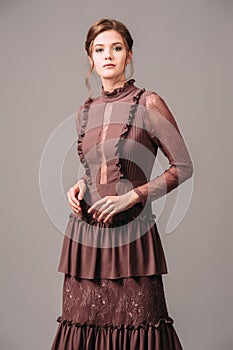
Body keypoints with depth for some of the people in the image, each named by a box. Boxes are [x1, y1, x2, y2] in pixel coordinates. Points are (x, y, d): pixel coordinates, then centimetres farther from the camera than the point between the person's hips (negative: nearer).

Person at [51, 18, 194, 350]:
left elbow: (183, 167, -4)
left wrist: (132, 196, -12)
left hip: (131, 233, -5)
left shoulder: (149, 104, -5)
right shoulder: (85, 112, 11)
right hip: (86, 233, 5)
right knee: (84, 323, 8)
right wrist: (80, 184, 3)